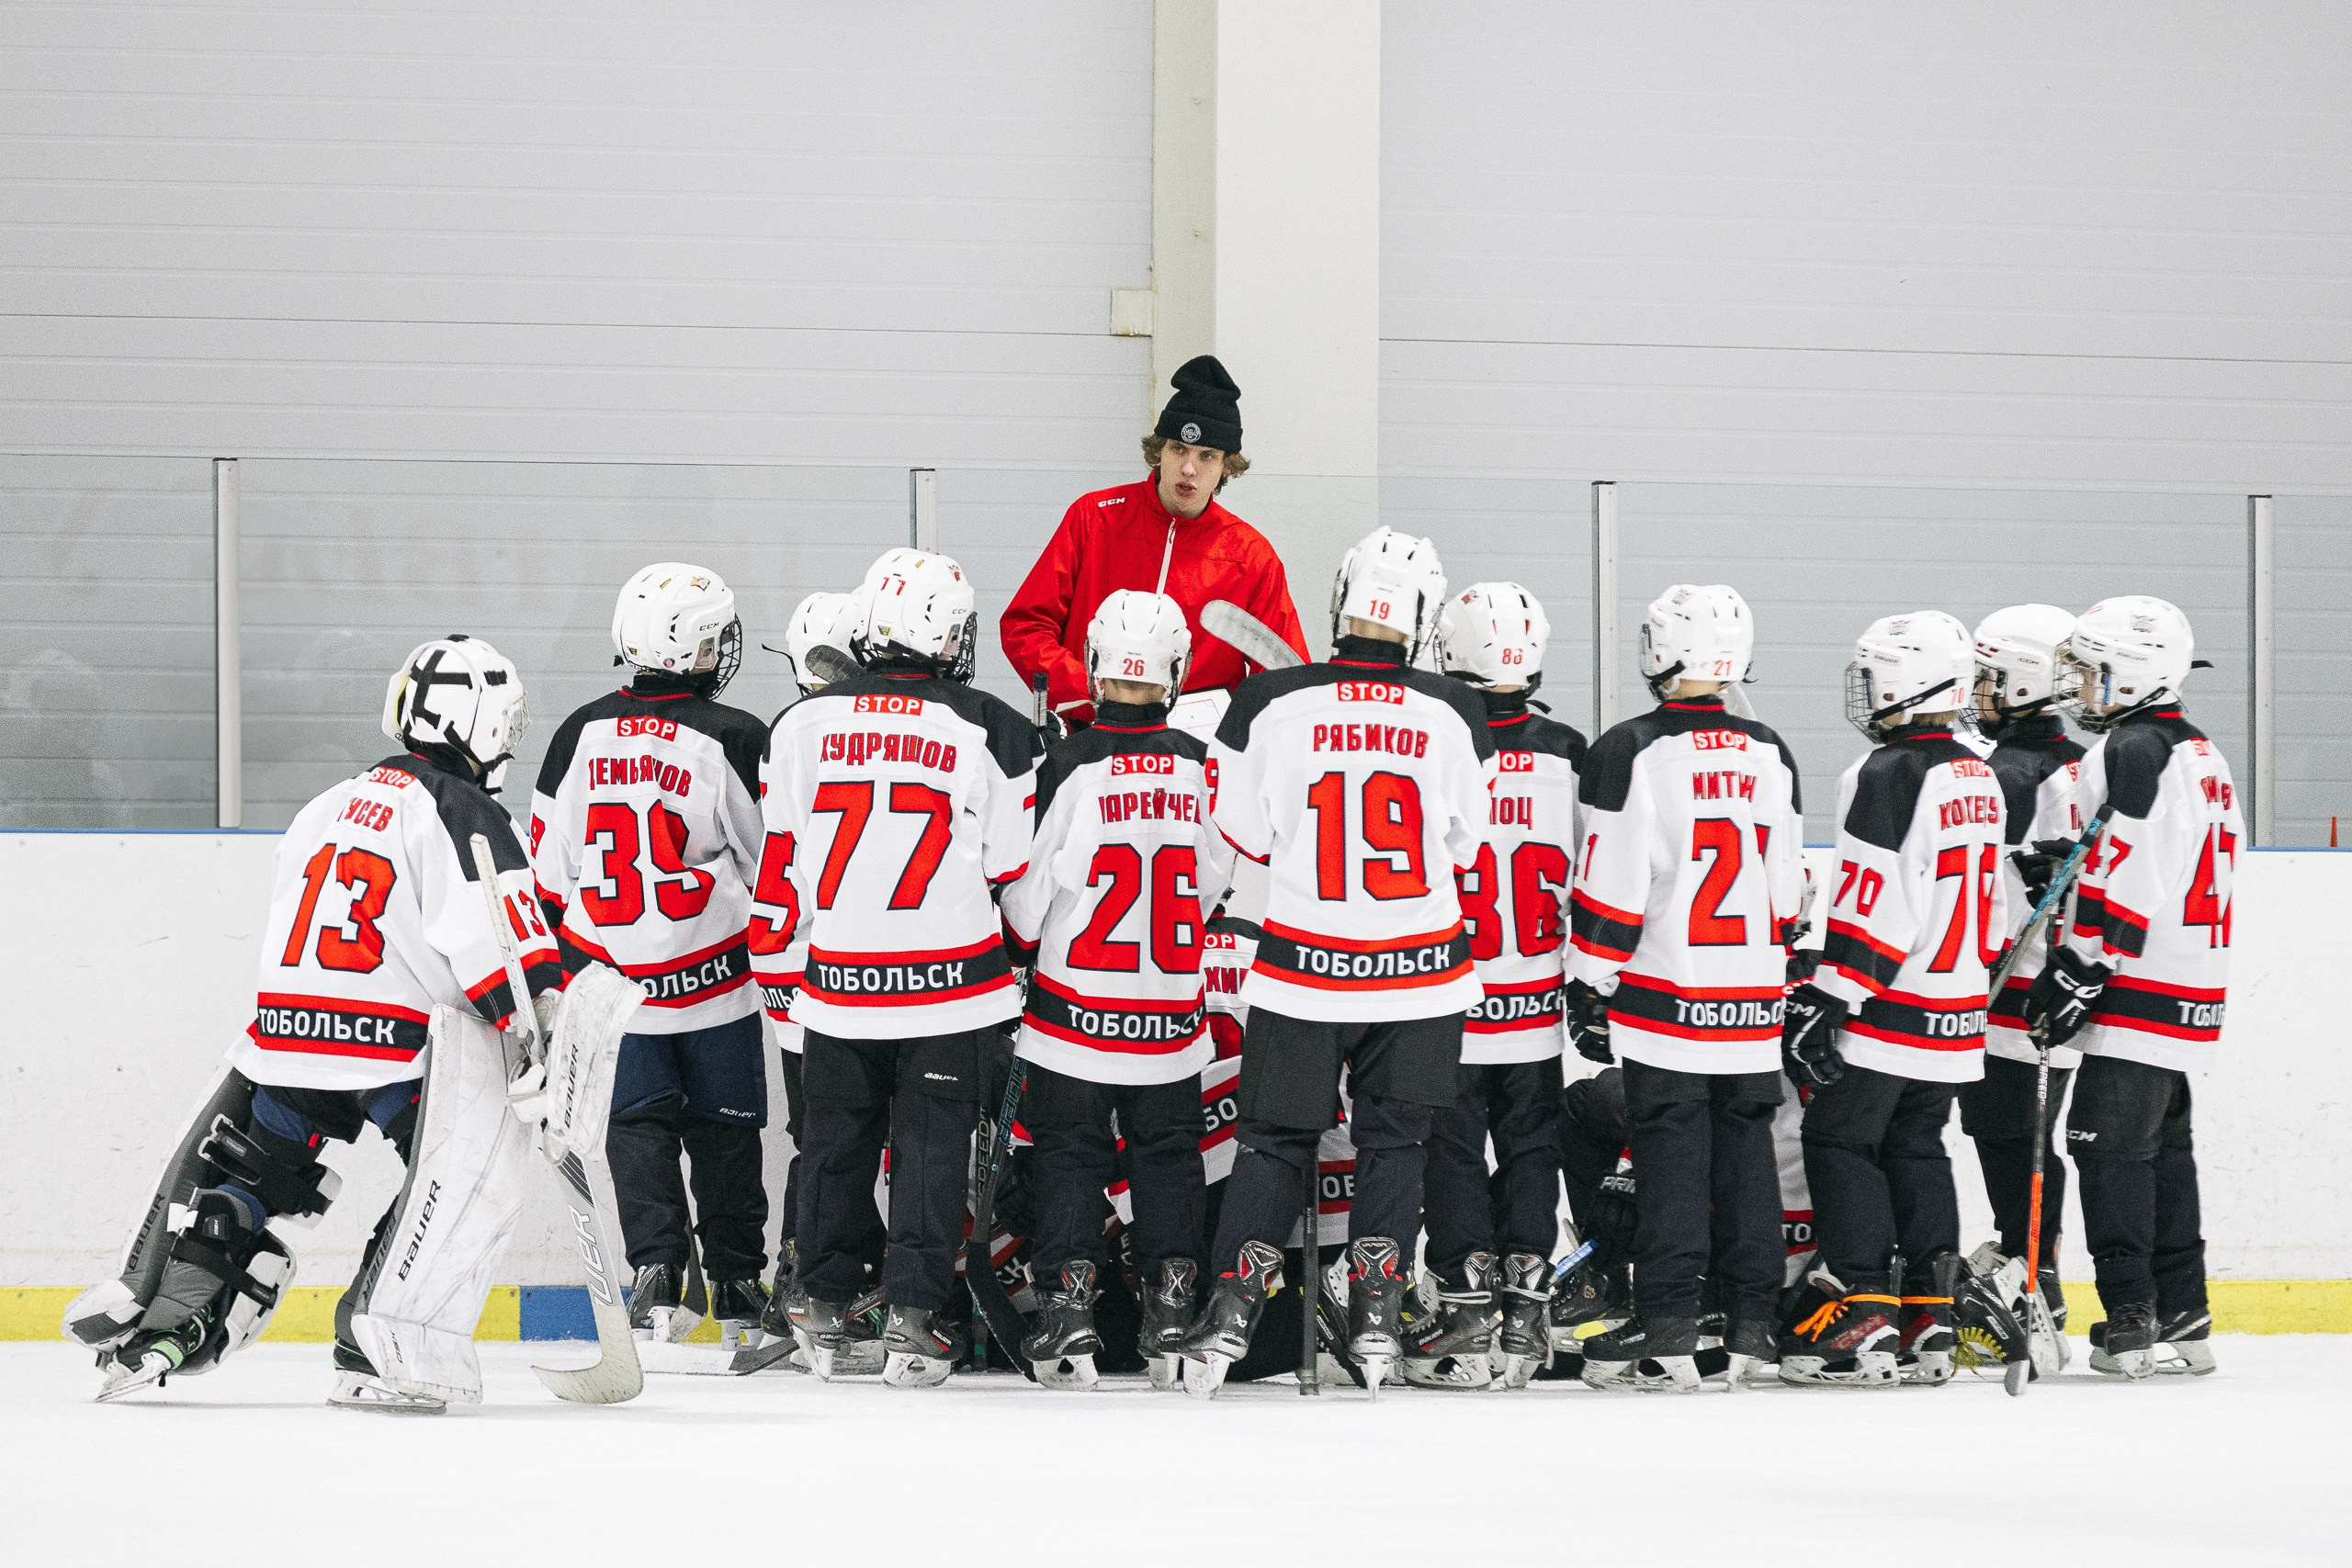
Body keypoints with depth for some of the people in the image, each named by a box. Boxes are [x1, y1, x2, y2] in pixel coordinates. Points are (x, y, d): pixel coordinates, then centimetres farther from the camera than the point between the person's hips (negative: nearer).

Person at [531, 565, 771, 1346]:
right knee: (723, 1130, 11)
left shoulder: (581, 735, 0)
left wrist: (561, 964, 17)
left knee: (638, 1126, 9)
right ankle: (737, 1285, 18)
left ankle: (657, 1268, -7)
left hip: (611, 979, 2)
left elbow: (549, 870, 5)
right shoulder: (734, 739, -11)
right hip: (714, 979, -2)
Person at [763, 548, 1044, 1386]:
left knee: (836, 1141, 16)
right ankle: (915, 1317, 1)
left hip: (837, 987, 2)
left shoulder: (802, 723, 0)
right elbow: (1018, 870, -2)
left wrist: (774, 966, 18)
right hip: (950, 986, -2)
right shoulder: (992, 733, -7)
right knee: (932, 1147, 5)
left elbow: (777, 857, 6)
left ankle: (823, 1308, 22)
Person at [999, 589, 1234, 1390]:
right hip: (1173, 1016, 3)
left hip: (1076, 1007, -3)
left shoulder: (1069, 768, -14)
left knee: (1071, 1155, 8)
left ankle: (1069, 1306, 0)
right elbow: (1224, 891, 7)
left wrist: (1021, 946, 13)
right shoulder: (1204, 769, -4)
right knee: (1167, 1155, 14)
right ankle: (1173, 1310, 11)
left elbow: (1023, 900, -8)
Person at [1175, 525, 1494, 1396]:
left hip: (1302, 966, 0)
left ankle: (1232, 1305, 4)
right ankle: (1375, 1314, 8)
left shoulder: (1270, 705, -10)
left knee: (1275, 1140, 12)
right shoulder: (1452, 717, -7)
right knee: (1393, 1139, 15)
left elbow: (1243, 836, -2)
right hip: (1420, 967, 0)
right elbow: (1464, 843, 3)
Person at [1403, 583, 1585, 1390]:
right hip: (1541, 1013, 3)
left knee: (1452, 1153, 6)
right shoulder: (1569, 757, -3)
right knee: (1531, 1150, 13)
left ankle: (1467, 1317, 3)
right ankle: (1525, 1311, 12)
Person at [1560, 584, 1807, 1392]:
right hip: (1754, 1007, 5)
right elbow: (1787, 885, 13)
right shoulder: (1770, 755, 7)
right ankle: (1752, 1327, 13)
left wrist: (1590, 989, -5)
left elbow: (1609, 884, -12)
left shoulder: (1629, 751, -10)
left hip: (1664, 994, -5)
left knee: (1670, 1156, -3)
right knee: (1746, 1151, 11)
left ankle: (1667, 1333, -6)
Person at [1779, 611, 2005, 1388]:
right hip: (1955, 1024, 9)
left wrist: (1825, 1004, -19)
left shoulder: (1888, 776, -16)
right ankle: (1929, 1318, 11)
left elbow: (1871, 907, -21)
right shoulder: (1978, 779, 13)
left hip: (1886, 1011, -9)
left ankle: (1862, 1317, -8)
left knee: (1839, 1142, -2)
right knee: (1917, 1151, 14)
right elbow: (1991, 902, 19)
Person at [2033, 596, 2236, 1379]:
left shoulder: (2132, 750, -13)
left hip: (2140, 992, -10)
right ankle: (2182, 1321, 16)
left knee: (2109, 1145, -9)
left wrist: (2078, 970, -19)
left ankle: (2130, 1317, -13)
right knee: (2164, 1150, 14)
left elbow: (2128, 878, -21)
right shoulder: (2200, 753, 18)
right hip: (2193, 993, 10)